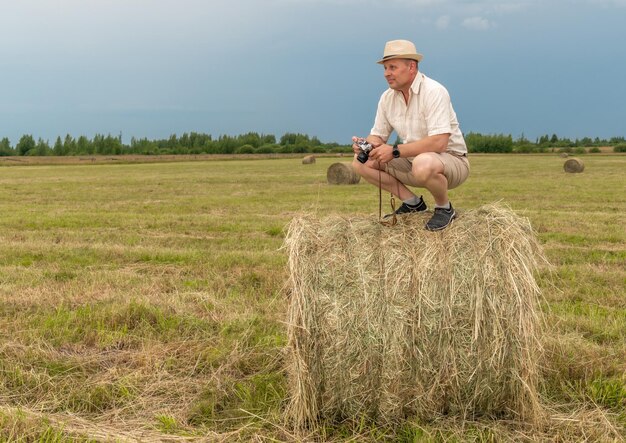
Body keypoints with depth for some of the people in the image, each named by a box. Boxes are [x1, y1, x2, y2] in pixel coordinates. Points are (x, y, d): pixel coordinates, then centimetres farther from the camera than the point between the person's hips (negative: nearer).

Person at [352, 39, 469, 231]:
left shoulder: (434, 92, -21)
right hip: (412, 161, 8)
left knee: (423, 164, -42)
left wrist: (395, 150, -30)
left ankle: (444, 208, -9)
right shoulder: (387, 97, 2)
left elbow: (438, 143, -31)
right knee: (361, 163, -3)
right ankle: (413, 203, 7)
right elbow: (378, 136, 8)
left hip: (451, 159, -7)